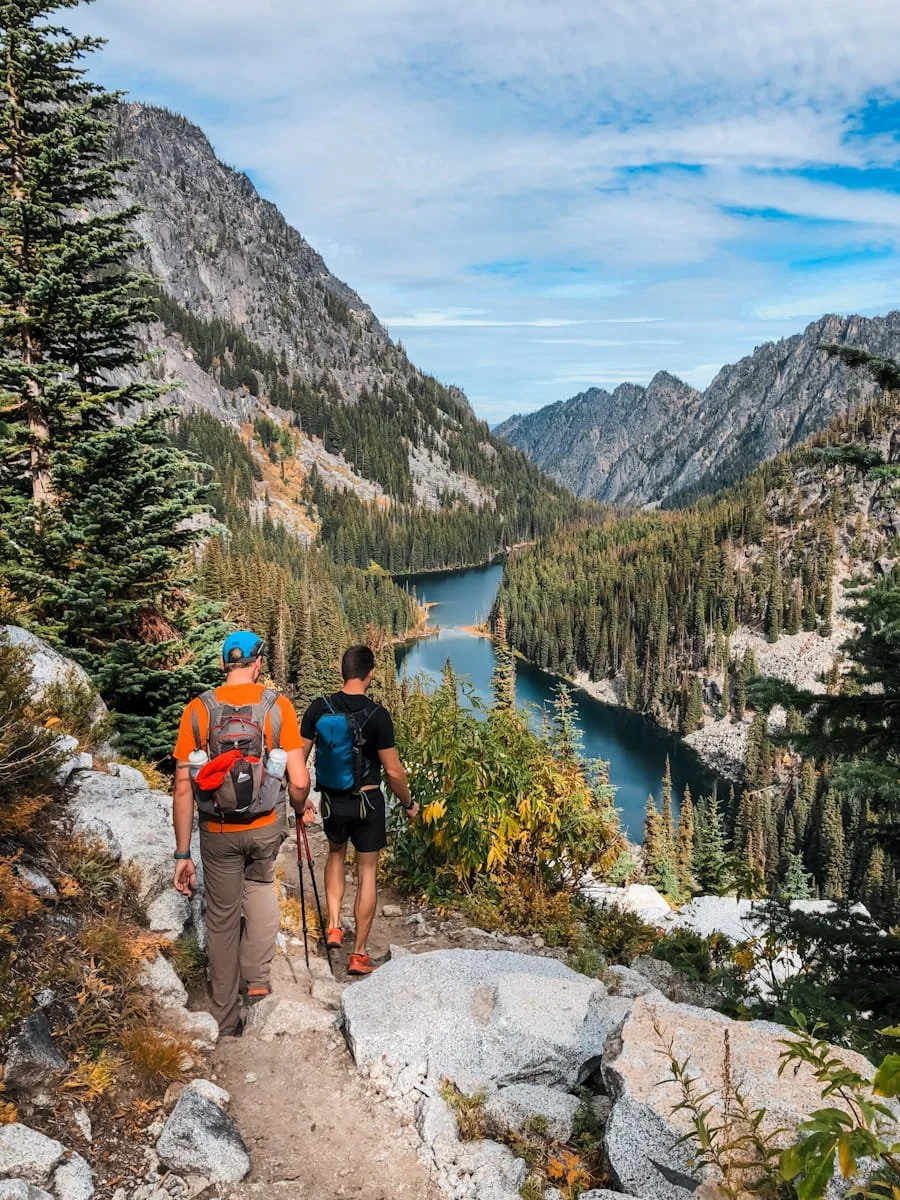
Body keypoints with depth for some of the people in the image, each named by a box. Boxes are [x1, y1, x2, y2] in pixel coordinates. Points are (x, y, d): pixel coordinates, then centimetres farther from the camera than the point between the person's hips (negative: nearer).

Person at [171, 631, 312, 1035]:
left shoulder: (198, 710, -7)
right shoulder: (277, 706, -9)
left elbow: (183, 789, -7)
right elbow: (299, 781, -11)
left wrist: (182, 855, 0)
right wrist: (301, 806, 13)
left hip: (218, 832, 0)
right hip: (266, 827, 0)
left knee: (222, 919, 16)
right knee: (260, 883, 32)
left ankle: (227, 1019, 29)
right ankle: (257, 977, 23)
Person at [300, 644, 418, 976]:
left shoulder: (319, 709, -8)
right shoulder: (377, 715, -17)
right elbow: (393, 771, -14)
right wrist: (408, 804, 3)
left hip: (332, 801, 3)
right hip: (368, 802, -3)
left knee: (336, 853, 30)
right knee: (367, 872, 10)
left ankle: (334, 927, 22)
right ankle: (360, 954, 17)